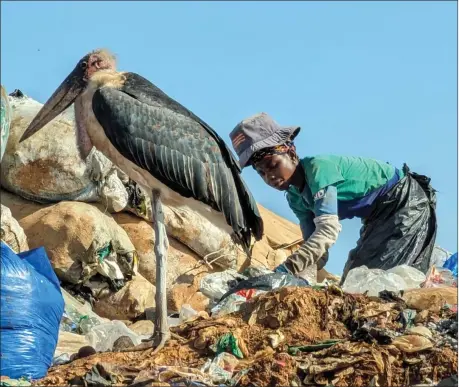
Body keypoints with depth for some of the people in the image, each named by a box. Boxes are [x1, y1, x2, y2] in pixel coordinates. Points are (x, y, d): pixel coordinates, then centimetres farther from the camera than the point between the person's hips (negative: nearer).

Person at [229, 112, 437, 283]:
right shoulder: (296, 198, -2)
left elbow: (329, 229, -43)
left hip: (407, 201, -9)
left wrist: (287, 269, -52)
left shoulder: (318, 167, -31)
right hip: (379, 215, 10)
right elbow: (314, 244, -3)